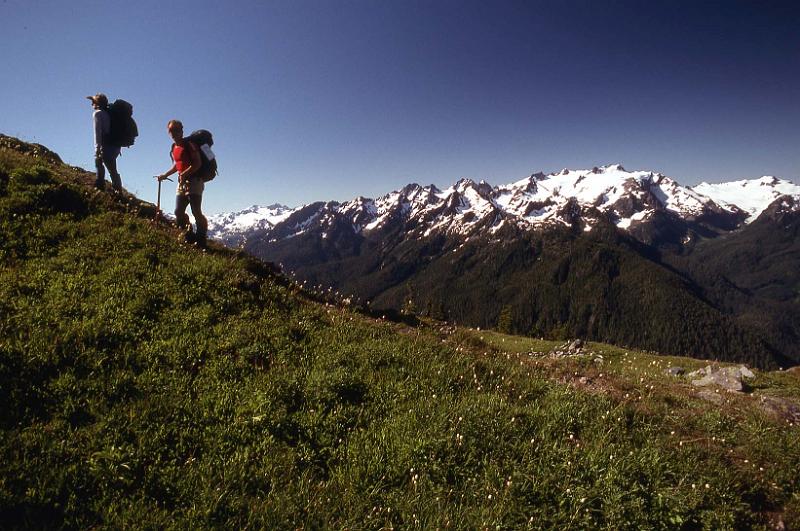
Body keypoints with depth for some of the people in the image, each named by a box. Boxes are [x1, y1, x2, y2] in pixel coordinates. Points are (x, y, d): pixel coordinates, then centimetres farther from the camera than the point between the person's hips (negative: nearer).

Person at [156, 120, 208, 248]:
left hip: (194, 181, -8)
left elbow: (198, 163, -17)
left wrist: (184, 174, -23)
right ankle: (189, 235, 21)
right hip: (182, 183, 9)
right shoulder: (174, 148, 16)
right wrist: (164, 175, 24)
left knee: (196, 212, -14)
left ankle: (202, 239, -5)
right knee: (178, 212, 7)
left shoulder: (189, 144, -8)